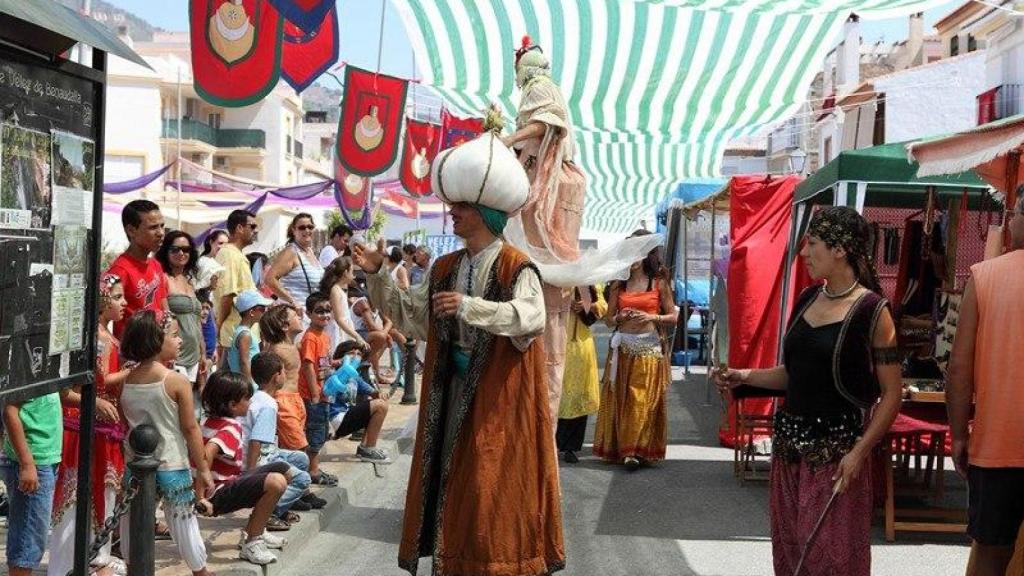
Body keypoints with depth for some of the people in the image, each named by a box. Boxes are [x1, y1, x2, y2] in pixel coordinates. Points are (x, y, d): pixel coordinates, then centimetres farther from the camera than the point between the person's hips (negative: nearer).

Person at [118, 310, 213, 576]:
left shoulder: (127, 381, -1)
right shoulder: (177, 381, -16)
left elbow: (126, 424, 7)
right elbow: (190, 429, -13)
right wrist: (203, 468, -6)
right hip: (172, 465, -4)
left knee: (133, 519, 16)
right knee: (183, 519, 8)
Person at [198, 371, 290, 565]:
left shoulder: (210, 420, 10)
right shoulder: (230, 428, -21)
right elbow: (208, 453, -38)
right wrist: (204, 496, -33)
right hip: (219, 495, -11)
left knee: (283, 469, 13)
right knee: (276, 482, -31)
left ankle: (254, 530, 21)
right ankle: (251, 544, -15)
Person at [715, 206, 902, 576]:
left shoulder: (871, 311, -10)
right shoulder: (807, 300, 9)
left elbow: (892, 394, -11)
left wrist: (860, 451, -19)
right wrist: (745, 377, 2)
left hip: (836, 448, -6)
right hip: (790, 440, 7)